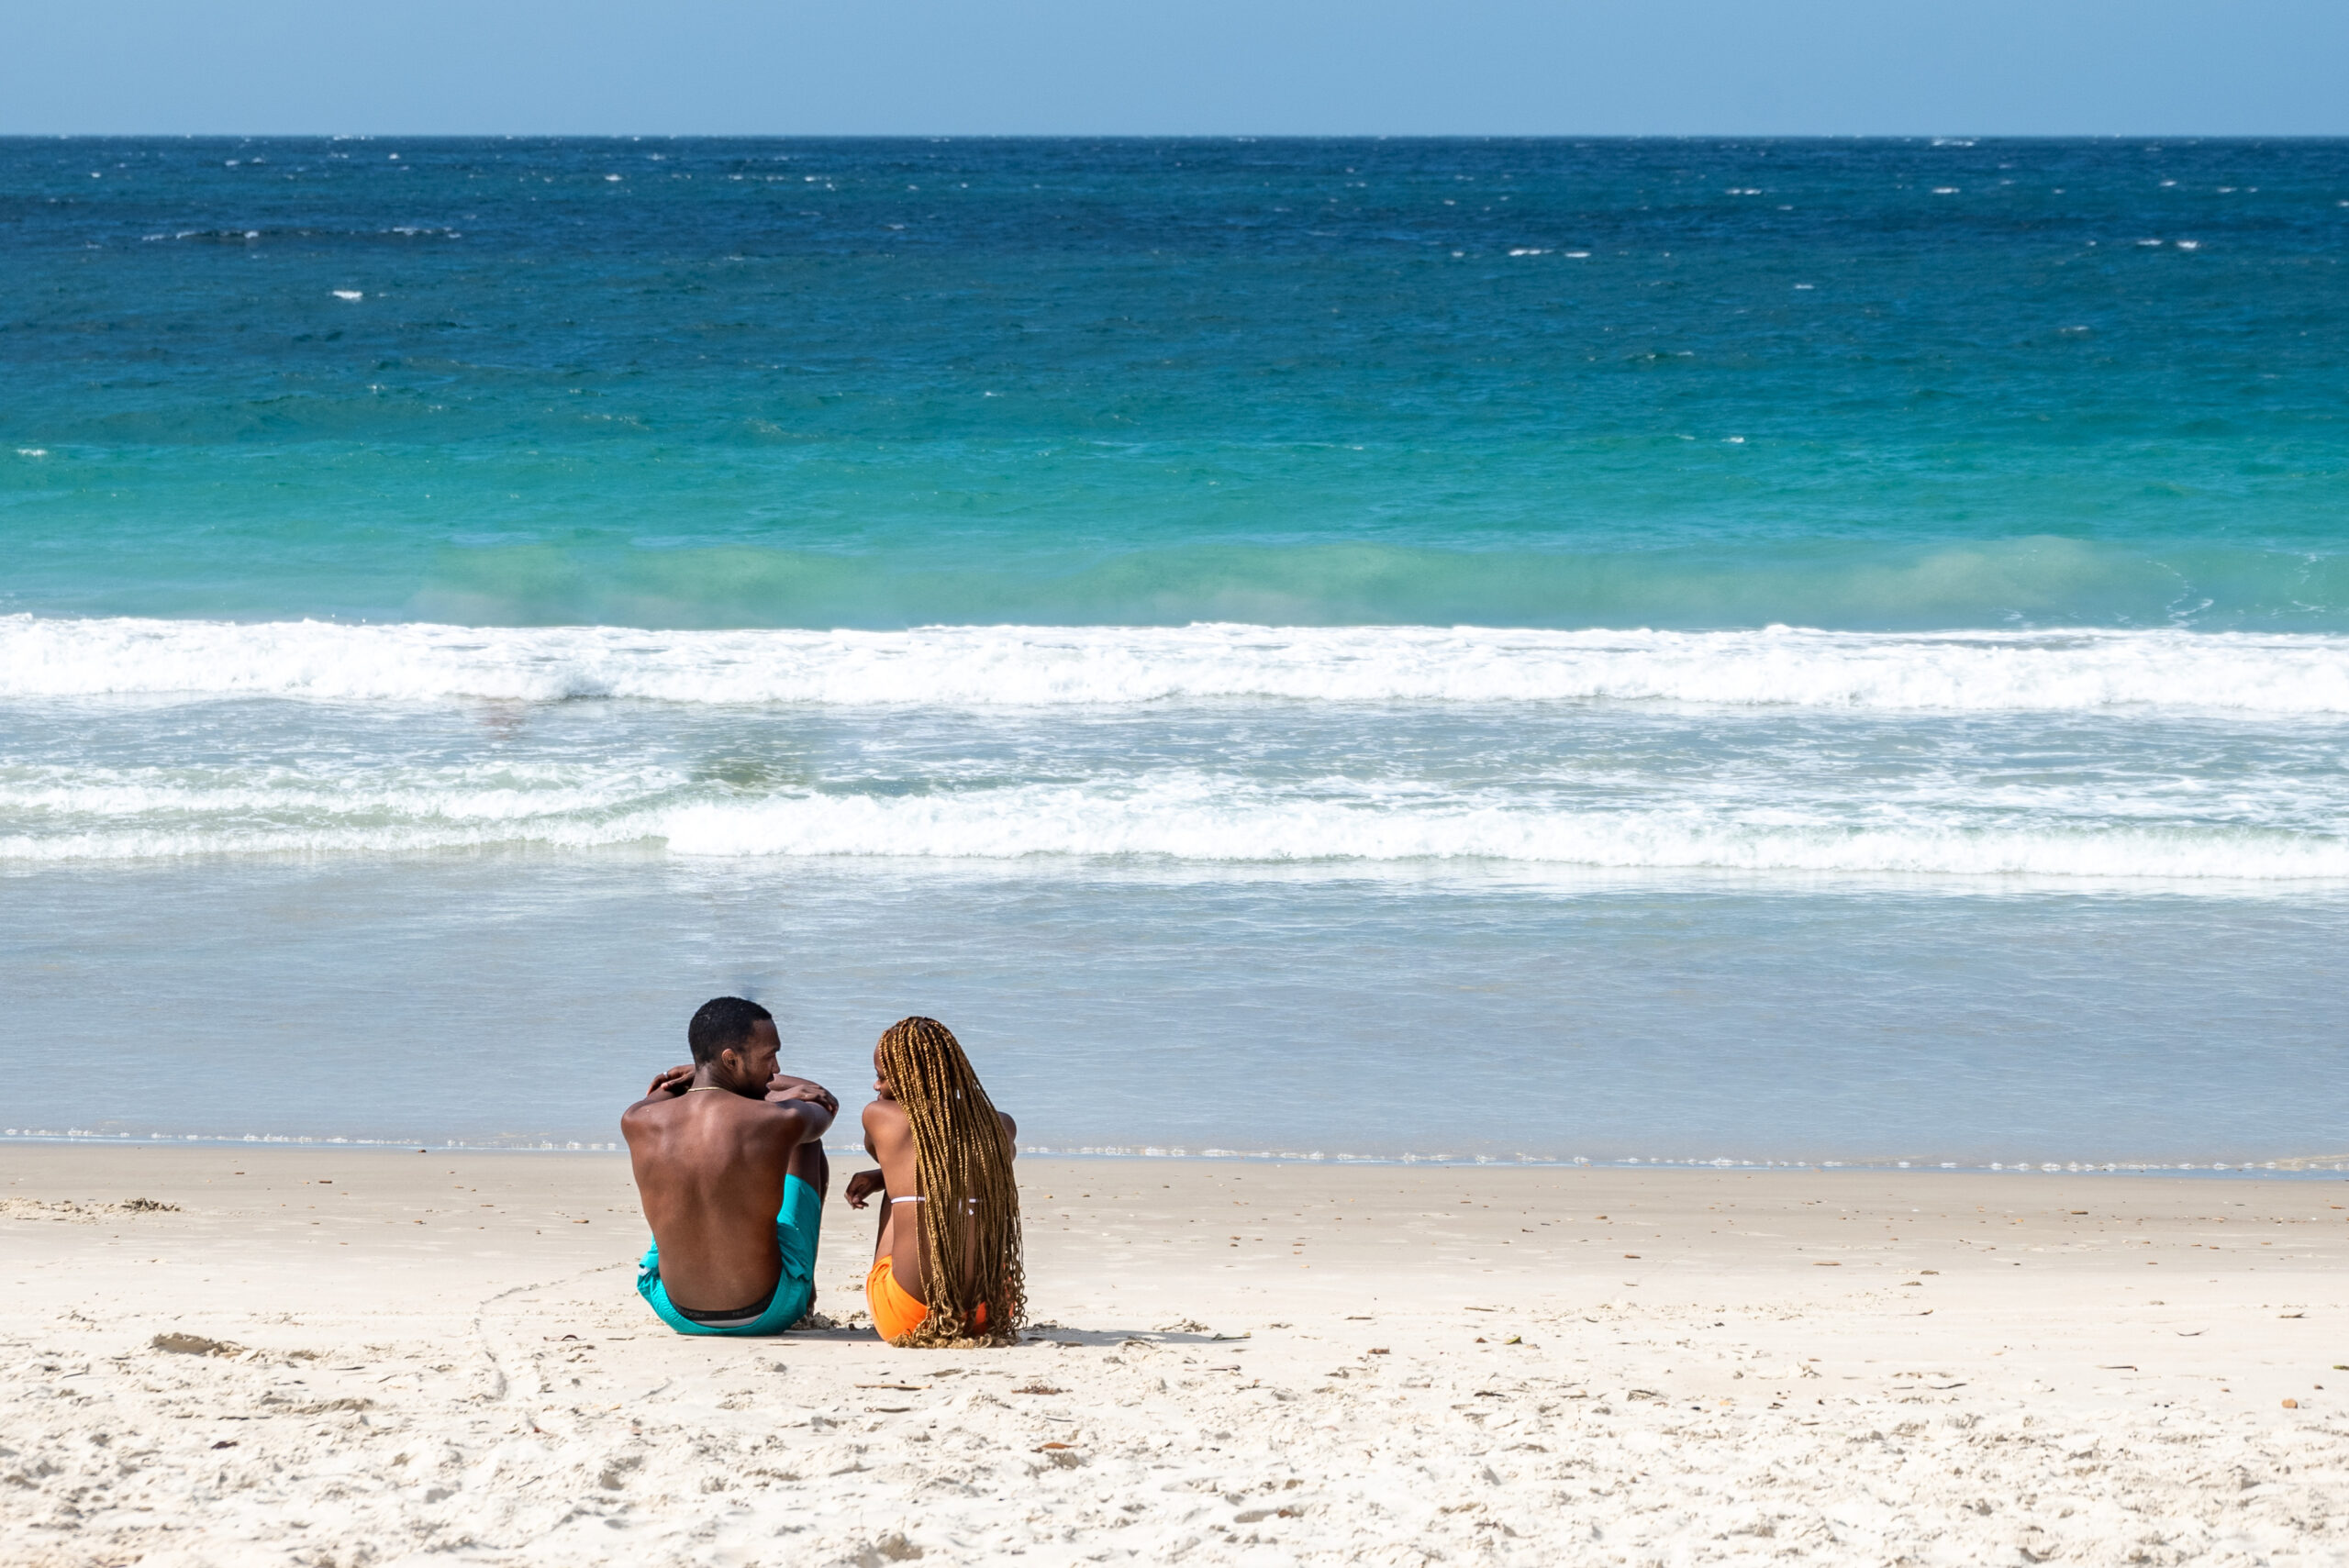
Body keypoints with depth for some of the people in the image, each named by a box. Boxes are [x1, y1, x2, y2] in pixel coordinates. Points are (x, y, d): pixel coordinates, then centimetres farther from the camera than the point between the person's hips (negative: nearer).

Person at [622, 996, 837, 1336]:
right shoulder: (780, 1121, -21)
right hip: (768, 1314, -2)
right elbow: (827, 1105, 6)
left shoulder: (637, 1124, -14)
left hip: (678, 1314, 3)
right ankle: (807, 1287, 39)